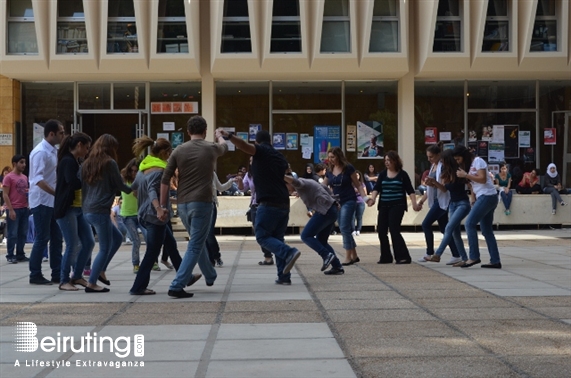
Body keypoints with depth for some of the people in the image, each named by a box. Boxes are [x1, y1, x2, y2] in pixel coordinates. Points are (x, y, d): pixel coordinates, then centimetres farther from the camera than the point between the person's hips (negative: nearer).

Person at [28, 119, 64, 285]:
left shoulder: (53, 151, 12)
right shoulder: (40, 152, -16)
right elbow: (38, 179, -26)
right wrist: (57, 193, -32)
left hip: (52, 201, 9)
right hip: (41, 201, -9)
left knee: (56, 238, 9)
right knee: (42, 239, -3)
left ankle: (57, 274, 15)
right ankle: (35, 275, 6)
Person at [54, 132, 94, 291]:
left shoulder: (77, 162, 16)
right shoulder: (67, 161, -13)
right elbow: (73, 183, -25)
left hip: (79, 208, 9)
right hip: (67, 209, -9)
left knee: (89, 242, 7)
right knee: (73, 245, -6)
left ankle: (77, 276, 20)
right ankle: (64, 281, 6)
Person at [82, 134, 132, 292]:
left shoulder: (87, 163, 12)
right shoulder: (109, 163, -8)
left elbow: (82, 187, 15)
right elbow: (120, 185, -1)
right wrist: (132, 190, 18)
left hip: (87, 210, 8)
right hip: (100, 211, -8)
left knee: (117, 238, 20)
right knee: (105, 248, 1)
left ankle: (100, 271, 17)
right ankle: (91, 284, 0)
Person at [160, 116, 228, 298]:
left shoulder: (179, 151, 4)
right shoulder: (211, 148, 2)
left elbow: (165, 179, -1)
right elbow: (224, 147, 28)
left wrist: (163, 205, 6)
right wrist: (220, 136, 51)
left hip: (182, 204, 4)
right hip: (201, 203, -4)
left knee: (198, 241, 23)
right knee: (195, 246, -3)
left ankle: (210, 276, 39)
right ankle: (177, 286, -13)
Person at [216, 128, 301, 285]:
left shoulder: (261, 151, -1)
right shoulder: (280, 157, 20)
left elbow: (244, 146, -22)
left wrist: (228, 135, -31)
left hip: (268, 203, -7)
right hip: (284, 204, 7)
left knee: (262, 236, 0)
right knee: (277, 238, 12)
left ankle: (288, 253, -21)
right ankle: (284, 276, 6)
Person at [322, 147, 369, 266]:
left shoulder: (348, 168, -8)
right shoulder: (330, 172, 7)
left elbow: (358, 185, -3)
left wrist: (365, 197, -16)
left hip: (348, 201, -6)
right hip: (336, 202, 6)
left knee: (344, 228, -12)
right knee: (346, 229, 9)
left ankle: (348, 257, -8)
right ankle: (354, 256, 18)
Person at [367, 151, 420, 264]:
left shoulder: (402, 174, 0)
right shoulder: (383, 174, 9)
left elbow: (410, 190, -1)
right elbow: (377, 188, 2)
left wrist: (414, 203, -12)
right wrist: (372, 198, -16)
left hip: (397, 206, -5)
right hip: (383, 206, 5)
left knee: (394, 230, -14)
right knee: (381, 231, 3)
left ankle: (403, 256, -7)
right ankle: (385, 257, 16)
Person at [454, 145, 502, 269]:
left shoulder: (478, 161, -5)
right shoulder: (469, 165, 21)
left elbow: (482, 179, -16)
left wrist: (465, 175, -16)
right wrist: (473, 199, 6)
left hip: (487, 196, -10)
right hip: (482, 197, 10)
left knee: (469, 224, -14)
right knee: (487, 230, 5)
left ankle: (474, 257, -14)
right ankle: (495, 261, 4)